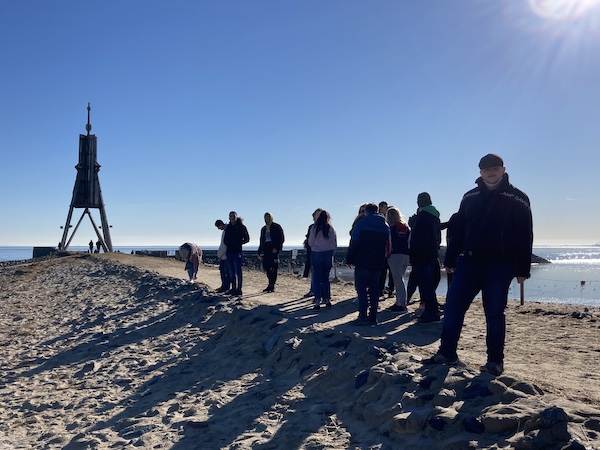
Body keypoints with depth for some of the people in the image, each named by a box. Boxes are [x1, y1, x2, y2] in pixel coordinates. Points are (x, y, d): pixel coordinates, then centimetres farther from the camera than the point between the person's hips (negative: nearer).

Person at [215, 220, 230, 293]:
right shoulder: (224, 231, 15)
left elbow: (225, 245, -18)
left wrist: (219, 255, -13)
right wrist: (218, 254, 12)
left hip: (226, 256, -10)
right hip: (223, 256, 10)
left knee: (226, 271, -5)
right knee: (222, 270, 13)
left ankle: (226, 287, 0)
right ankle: (223, 285, 21)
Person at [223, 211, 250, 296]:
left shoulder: (241, 227, -4)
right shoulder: (228, 227, 13)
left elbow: (247, 239, -3)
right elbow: (225, 239, 23)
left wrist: (238, 243, -13)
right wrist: (226, 243, 1)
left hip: (237, 251, -6)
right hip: (229, 251, 6)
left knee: (238, 271, -6)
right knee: (231, 272, 10)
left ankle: (239, 289, -3)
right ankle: (233, 288, 17)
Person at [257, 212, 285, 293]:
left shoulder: (277, 227, 2)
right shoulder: (263, 229, 20)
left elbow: (281, 238, -4)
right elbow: (261, 241, 23)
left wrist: (276, 248, -15)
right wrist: (259, 252, 16)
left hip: (274, 249, -6)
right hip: (266, 249, 6)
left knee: (273, 268, -8)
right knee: (267, 267, 4)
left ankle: (272, 286, -5)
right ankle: (270, 285, 14)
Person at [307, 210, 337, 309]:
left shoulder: (314, 228, -6)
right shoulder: (331, 228, -2)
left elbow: (310, 242, 1)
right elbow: (335, 244, 3)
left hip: (316, 254, -2)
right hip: (328, 255, 2)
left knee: (317, 278, 1)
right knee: (326, 278, 13)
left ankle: (317, 302, -4)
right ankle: (327, 300, 15)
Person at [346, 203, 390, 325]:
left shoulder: (361, 223, -5)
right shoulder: (385, 226, 12)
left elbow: (354, 243, -7)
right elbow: (387, 245, 15)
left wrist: (350, 259, -3)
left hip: (362, 261, -5)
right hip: (378, 264, 5)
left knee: (361, 288, -2)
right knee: (374, 289, 9)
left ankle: (363, 316, -10)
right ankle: (373, 317, 9)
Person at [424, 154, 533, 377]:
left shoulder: (517, 200, -2)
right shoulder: (470, 197, 10)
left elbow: (525, 237, -5)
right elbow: (458, 230, 12)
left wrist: (522, 269, -8)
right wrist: (450, 260, 10)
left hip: (499, 267, -4)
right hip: (469, 262, 4)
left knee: (494, 314, 3)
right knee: (452, 306, 0)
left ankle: (495, 361, 16)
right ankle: (447, 353, 10)